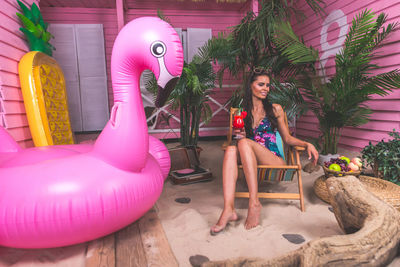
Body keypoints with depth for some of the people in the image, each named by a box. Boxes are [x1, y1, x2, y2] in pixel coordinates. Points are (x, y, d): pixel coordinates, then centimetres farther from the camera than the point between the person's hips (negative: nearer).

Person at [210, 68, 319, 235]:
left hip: (274, 160, -1)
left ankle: (254, 203, -36)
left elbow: (287, 139, 15)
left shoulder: (275, 109, 12)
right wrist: (239, 136, -4)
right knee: (231, 150, -31)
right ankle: (228, 209, -43)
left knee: (244, 143, -30)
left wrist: (307, 144, -2)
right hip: (249, 163, 2)